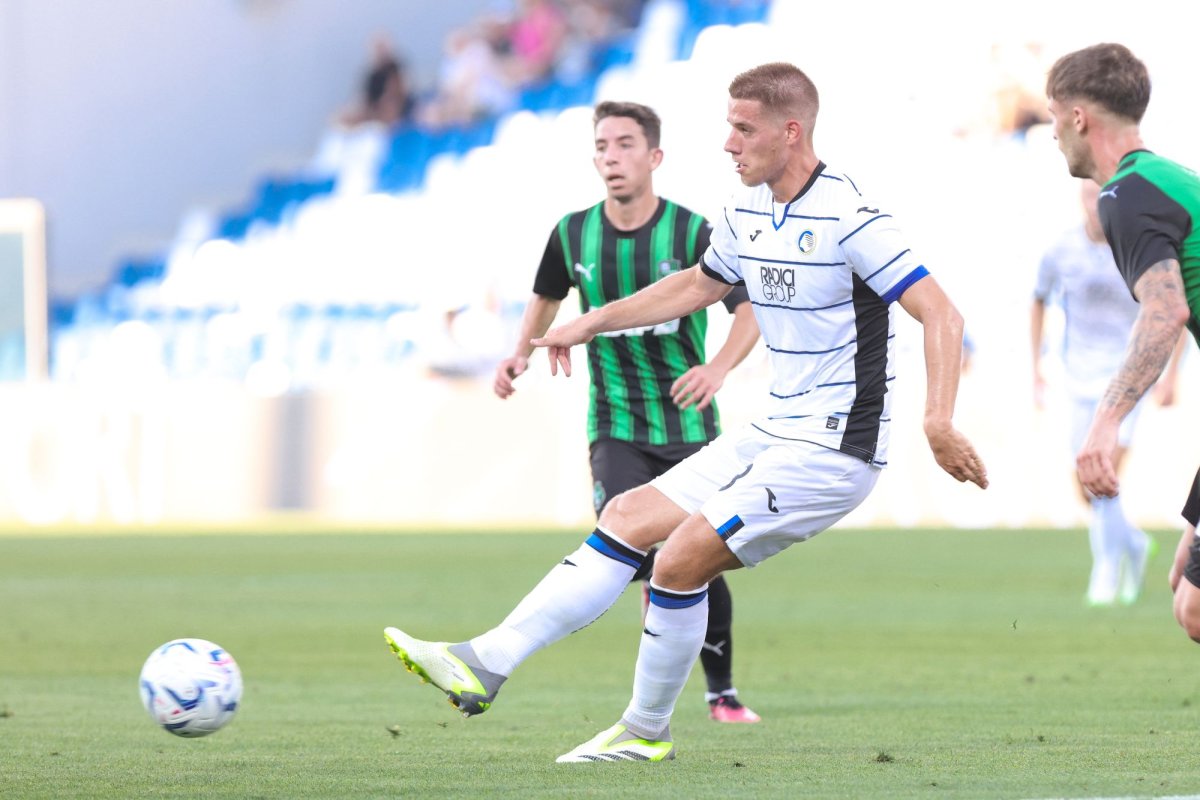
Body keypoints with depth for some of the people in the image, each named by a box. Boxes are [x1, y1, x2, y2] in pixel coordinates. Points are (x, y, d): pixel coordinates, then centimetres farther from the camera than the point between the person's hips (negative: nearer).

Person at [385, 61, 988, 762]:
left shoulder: (848, 218, -19)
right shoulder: (747, 210, 8)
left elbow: (941, 314, -22)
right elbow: (699, 285, 28)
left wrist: (939, 423, -33)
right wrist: (590, 324, 31)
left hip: (835, 448, -9)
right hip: (775, 434, 9)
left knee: (682, 559, -14)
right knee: (629, 519, 3)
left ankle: (648, 731, 3)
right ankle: (487, 663, -1)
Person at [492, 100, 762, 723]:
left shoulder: (691, 233, -10)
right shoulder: (574, 234, -1)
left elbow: (749, 308, -9)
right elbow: (546, 298, 18)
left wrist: (720, 367, -27)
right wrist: (521, 354, 0)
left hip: (688, 425, -1)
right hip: (615, 427, 1)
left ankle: (722, 692, 21)